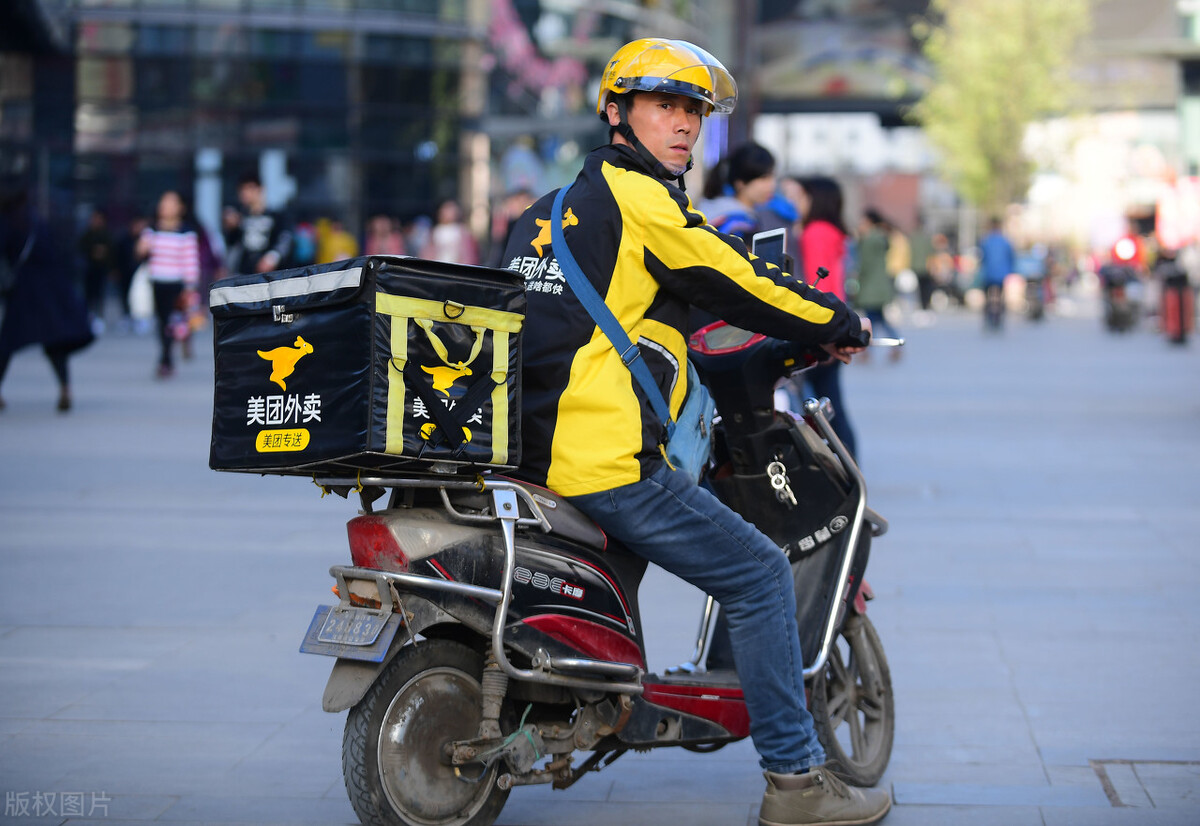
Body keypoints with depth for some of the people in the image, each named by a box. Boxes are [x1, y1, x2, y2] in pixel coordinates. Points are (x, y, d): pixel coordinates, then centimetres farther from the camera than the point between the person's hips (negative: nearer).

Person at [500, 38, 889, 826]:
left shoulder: (555, 207, 21)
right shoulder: (639, 198, -7)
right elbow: (736, 285, -5)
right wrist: (841, 322, 9)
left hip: (534, 450, 9)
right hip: (606, 461, -9)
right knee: (761, 577, -1)